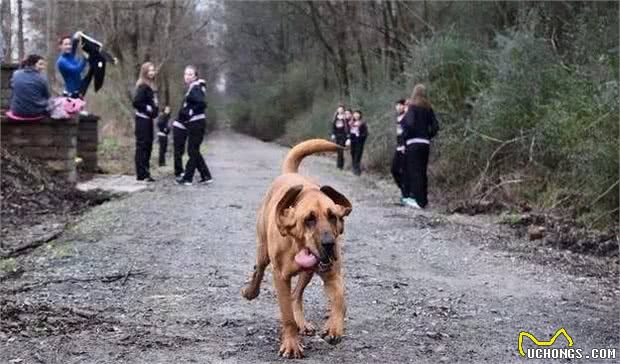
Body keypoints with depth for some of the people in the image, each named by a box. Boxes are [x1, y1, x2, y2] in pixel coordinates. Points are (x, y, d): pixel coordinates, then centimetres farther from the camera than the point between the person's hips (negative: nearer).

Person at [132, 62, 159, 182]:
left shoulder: (151, 86, 13)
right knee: (142, 146, -6)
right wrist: (147, 108, -15)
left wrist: (155, 110, 4)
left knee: (148, 145, 12)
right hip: (142, 119, -9)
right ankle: (141, 174, -4)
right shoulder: (143, 86, -14)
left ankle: (145, 172, 19)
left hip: (148, 119, 9)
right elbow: (136, 102, -21)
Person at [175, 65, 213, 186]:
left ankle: (187, 178, 5)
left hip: (197, 123, -10)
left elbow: (202, 103, -27)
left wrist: (190, 112, -18)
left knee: (193, 151, -2)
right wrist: (182, 114, 10)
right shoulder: (191, 88, 15)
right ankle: (206, 176, 16)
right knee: (194, 151, 13)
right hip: (193, 124, 10)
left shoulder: (195, 88, -14)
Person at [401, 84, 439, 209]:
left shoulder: (413, 108, -8)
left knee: (414, 172, -4)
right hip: (425, 144, 6)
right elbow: (435, 126, 5)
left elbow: (409, 124, -20)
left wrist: (405, 137, -6)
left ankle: (419, 200, -7)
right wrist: (428, 136, 14)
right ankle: (423, 199, 16)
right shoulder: (428, 109, 9)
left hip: (413, 143, -6)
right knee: (422, 171, 12)